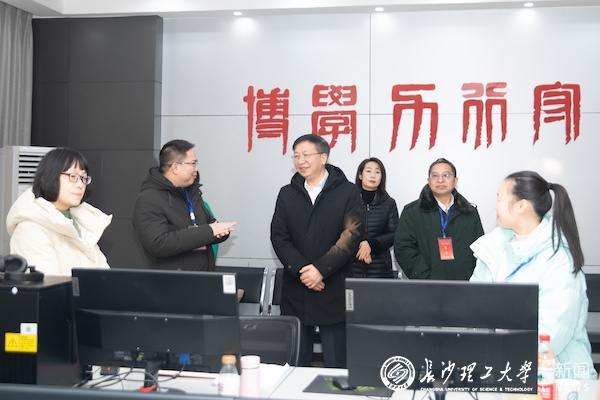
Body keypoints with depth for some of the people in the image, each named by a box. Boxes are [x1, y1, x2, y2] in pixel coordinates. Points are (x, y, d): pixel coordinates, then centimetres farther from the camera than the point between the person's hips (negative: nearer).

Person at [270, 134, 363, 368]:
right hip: (295, 292, 3)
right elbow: (278, 237, 3)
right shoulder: (287, 194, 12)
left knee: (336, 365, 4)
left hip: (334, 291, -3)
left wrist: (320, 269, -17)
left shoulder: (347, 192, 1)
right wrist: (300, 269, -12)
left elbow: (351, 235, -8)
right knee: (295, 364, 10)